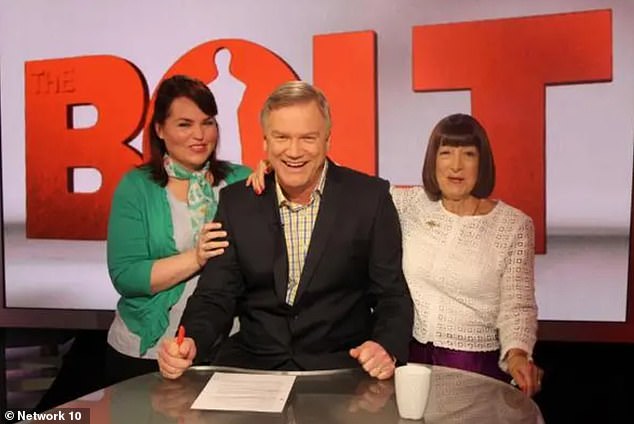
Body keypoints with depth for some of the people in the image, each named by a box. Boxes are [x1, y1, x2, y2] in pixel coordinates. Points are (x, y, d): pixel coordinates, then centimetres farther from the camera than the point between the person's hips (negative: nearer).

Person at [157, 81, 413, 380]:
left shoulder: (370, 198, -3)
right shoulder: (236, 202, 4)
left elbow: (393, 296, -1)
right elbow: (215, 295, 4)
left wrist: (387, 349, -21)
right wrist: (191, 342, -17)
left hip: (341, 365, 0)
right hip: (253, 364, 1)